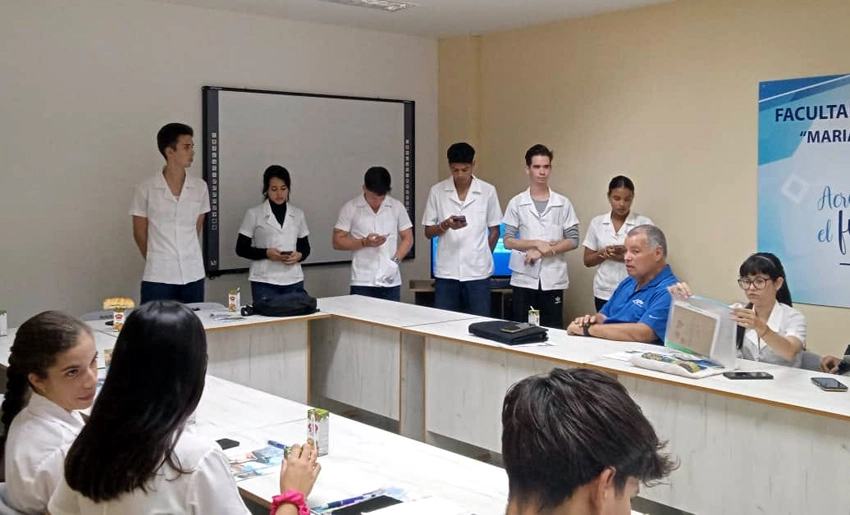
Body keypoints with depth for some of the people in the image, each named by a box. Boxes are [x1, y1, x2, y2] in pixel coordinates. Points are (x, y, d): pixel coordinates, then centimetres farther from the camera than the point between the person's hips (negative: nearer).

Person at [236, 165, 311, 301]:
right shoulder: (254, 214, 0)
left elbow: (305, 247, 14)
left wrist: (299, 255, -9)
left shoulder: (298, 214, 9)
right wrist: (266, 253, -15)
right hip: (264, 282, -3)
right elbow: (241, 249, 0)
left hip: (293, 281, 3)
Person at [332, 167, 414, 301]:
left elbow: (407, 238, 9)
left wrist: (395, 260, -7)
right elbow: (337, 242, 0)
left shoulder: (397, 207, 5)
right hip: (362, 283, -2)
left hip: (391, 282, 2)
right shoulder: (350, 208, 0)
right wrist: (364, 242, -14)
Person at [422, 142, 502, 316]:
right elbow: (428, 232, 5)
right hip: (446, 272, 1)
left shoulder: (488, 191, 0)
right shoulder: (437, 191, 1)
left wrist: (482, 257, 7)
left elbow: (494, 231, 9)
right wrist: (446, 225, -13)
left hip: (478, 272, 0)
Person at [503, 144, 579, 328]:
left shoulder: (563, 203, 3)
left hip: (553, 280, 0)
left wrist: (543, 252, -11)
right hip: (524, 280, 0)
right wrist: (537, 243, -13)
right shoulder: (516, 203, 3)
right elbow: (508, 241, -1)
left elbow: (573, 240, 0)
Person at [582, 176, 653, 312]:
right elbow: (587, 261, 8)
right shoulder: (597, 223, 6)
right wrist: (603, 254, -12)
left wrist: (628, 256, -18)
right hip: (604, 293, 2)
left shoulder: (644, 223, -1)